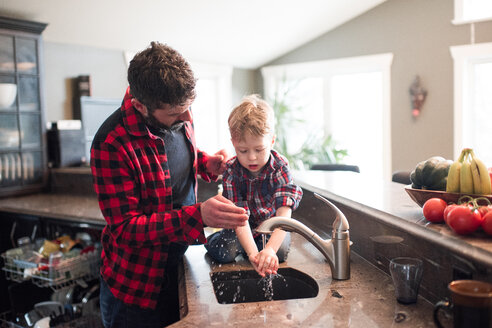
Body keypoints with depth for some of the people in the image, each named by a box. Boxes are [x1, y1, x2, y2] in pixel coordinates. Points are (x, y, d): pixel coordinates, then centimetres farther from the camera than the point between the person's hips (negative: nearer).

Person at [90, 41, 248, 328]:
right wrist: (198, 216, -37)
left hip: (179, 266, 6)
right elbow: (124, 228, -26)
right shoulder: (113, 143, -27)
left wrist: (208, 164, -6)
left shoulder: (179, 117, -6)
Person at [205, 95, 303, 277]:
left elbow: (283, 214, -33)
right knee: (224, 253, -23)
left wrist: (270, 249, -50)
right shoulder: (231, 172, -22)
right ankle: (211, 239, 9)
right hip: (244, 228, 0)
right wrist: (253, 253, -47)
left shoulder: (280, 167, -23)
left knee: (280, 251, -26)